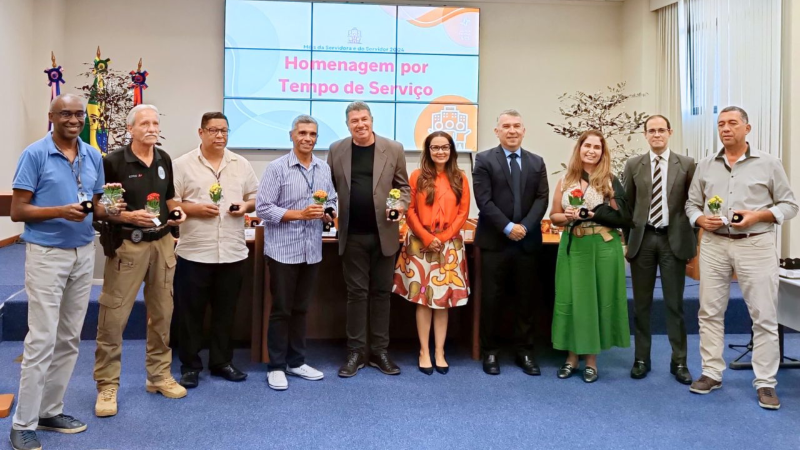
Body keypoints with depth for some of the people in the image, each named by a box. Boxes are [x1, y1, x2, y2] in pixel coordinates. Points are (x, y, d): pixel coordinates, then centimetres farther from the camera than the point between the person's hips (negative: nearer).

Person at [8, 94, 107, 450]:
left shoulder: (93, 157, 8)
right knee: (42, 340, -5)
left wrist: (109, 210, -9)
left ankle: (51, 410, 23)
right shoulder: (34, 154, -9)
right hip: (46, 254, -6)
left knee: (69, 339, 10)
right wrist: (61, 211, -24)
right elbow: (17, 211, -10)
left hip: (84, 253, 6)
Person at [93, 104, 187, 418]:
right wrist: (128, 216, -21)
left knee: (161, 313, 12)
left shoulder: (164, 160, 9)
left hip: (162, 243, 6)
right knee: (113, 316, -4)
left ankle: (159, 376, 25)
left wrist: (176, 211, 2)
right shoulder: (113, 162, -9)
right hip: (127, 245, -5)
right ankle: (107, 386, 8)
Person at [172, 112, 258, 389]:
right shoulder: (183, 165, -2)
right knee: (191, 312, 5)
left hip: (233, 252, 3)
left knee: (225, 312, 12)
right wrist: (195, 209, -17)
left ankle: (222, 362, 25)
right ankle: (190, 366, 17)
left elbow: (256, 196, 14)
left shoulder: (241, 164, 9)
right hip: (194, 252, -3)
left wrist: (247, 206, -6)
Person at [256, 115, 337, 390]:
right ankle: (276, 366, 14)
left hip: (312, 250, 5)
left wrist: (327, 213, -9)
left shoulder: (324, 169, 8)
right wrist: (300, 214, -18)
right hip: (283, 250, -5)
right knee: (281, 310, 3)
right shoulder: (277, 168, -8)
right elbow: (263, 208, -13)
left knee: (301, 309, 14)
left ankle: (296, 362, 25)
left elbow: (332, 202, 13)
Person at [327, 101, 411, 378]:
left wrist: (401, 205, -14)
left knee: (381, 292, 8)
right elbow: (330, 186, 9)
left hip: (384, 233, 0)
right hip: (352, 235, 0)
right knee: (356, 292, 6)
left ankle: (380, 352, 17)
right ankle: (355, 352, 14)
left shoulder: (393, 149, 1)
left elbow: (403, 186, 5)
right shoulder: (336, 150, 4)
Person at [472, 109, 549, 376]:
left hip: (527, 241, 3)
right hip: (494, 241, -3)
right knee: (491, 299, 3)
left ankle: (525, 352, 19)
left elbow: (542, 199, 3)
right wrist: (507, 227, -16)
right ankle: (490, 352, 15)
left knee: (526, 300, 8)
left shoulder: (537, 162, 11)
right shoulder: (484, 160, 0)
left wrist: (525, 226, -12)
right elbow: (484, 200, -9)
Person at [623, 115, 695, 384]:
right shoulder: (633, 165, 5)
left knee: (674, 303, 5)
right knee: (641, 303, 8)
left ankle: (679, 362, 14)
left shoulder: (687, 164, 1)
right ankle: (642, 358, 18)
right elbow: (627, 205, 8)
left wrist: (693, 242, 0)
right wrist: (628, 240, 4)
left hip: (674, 239, -1)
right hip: (642, 239, 1)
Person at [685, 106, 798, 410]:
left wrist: (758, 215, -13)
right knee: (710, 312, 6)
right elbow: (691, 203, 14)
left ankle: (766, 383, 8)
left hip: (756, 245, -2)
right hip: (714, 244, 3)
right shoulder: (705, 166, 10)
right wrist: (701, 220, -7)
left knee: (764, 316, -1)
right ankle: (712, 373, 17)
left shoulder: (768, 164, 2)